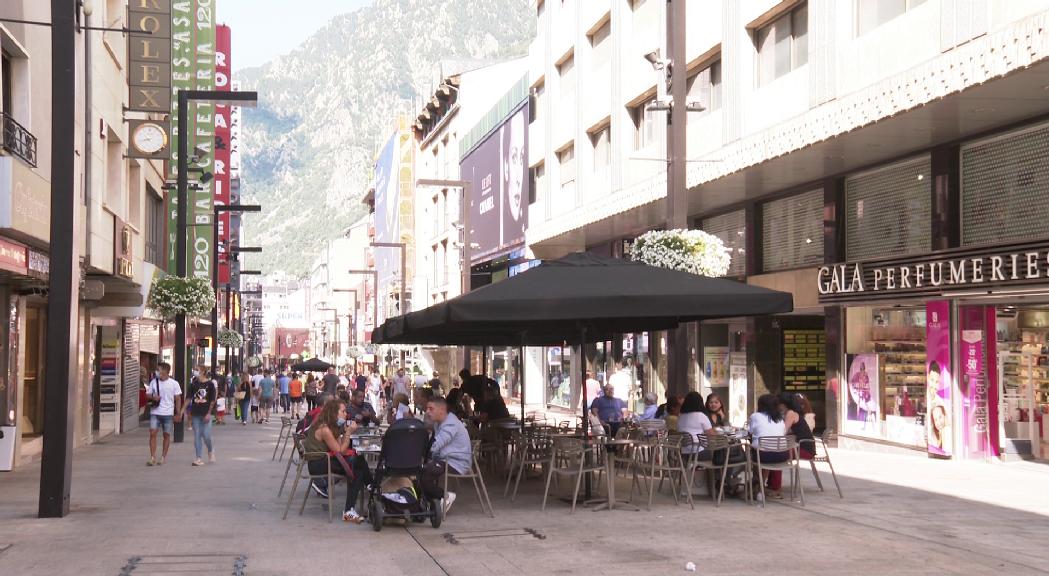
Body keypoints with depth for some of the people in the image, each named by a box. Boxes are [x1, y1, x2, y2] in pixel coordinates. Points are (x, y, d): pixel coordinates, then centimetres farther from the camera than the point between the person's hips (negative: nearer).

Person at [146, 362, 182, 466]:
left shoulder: (174, 383, -2)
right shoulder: (153, 382, 5)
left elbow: (178, 399, 2)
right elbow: (149, 395, 12)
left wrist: (178, 413, -3)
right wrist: (153, 397, -12)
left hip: (168, 413, -1)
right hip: (155, 412, 2)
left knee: (167, 435, 6)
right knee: (152, 433, -9)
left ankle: (163, 457, 19)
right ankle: (152, 458, -7)